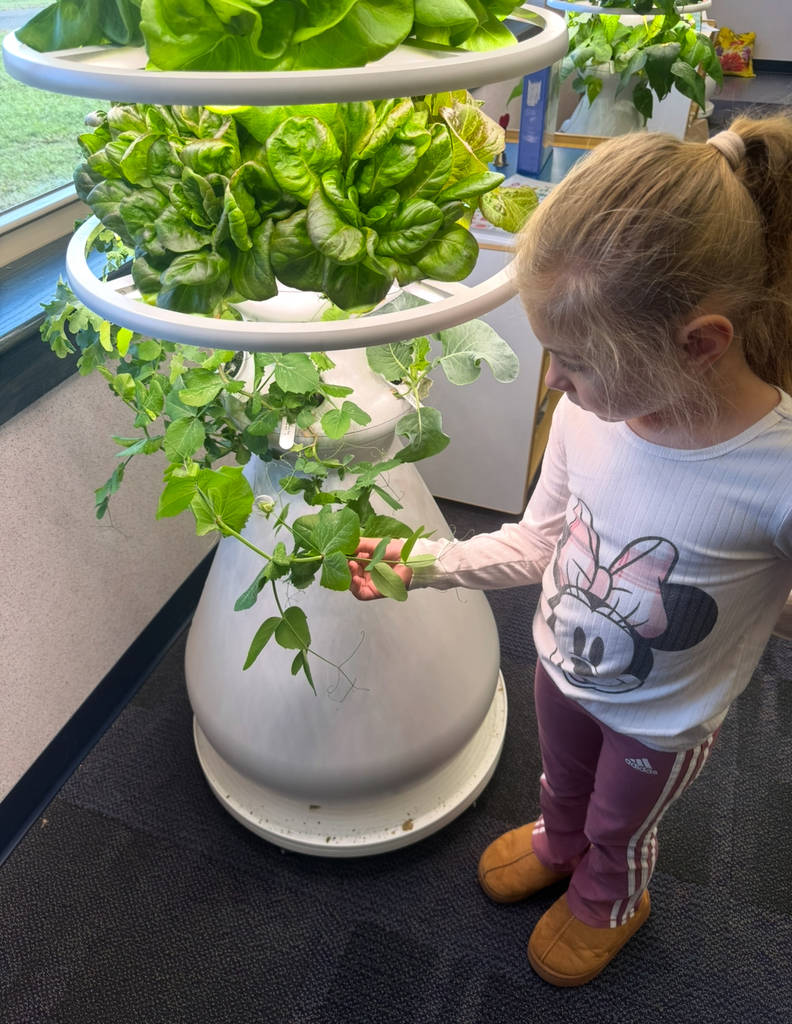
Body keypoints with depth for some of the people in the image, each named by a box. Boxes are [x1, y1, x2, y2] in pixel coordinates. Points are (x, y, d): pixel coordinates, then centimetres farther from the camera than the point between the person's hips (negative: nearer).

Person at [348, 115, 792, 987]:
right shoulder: (590, 412, -25)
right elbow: (539, 541, -11)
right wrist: (421, 563, -19)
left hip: (663, 721, -3)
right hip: (561, 668, 3)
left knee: (618, 825, 30)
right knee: (562, 782, 35)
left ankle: (608, 900, 66)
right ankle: (556, 844, 71)